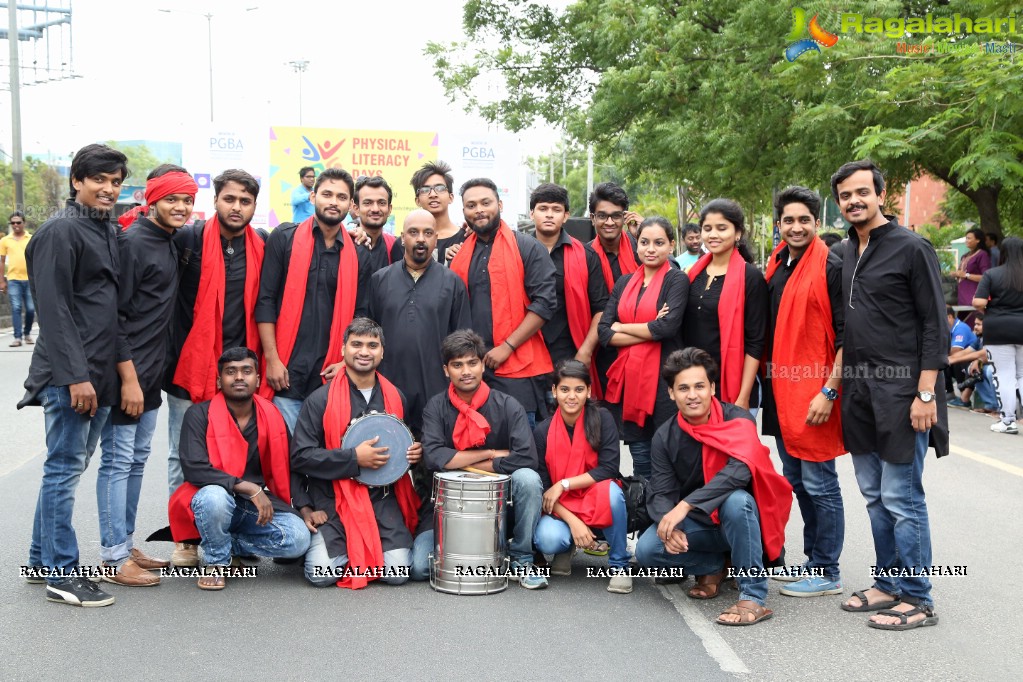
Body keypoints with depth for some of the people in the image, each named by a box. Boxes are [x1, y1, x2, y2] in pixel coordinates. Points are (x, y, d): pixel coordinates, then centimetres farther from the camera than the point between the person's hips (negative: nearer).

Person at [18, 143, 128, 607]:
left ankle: (41, 559, 26)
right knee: (65, 468, -2)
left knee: (70, 466, 14)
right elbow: (53, 308, -15)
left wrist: (105, 373, 15)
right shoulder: (60, 230, -9)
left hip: (99, 373, 8)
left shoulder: (109, 232, 15)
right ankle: (62, 575, 5)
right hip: (70, 374, -8)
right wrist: (75, 375, -20)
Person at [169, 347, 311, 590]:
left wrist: (305, 508, -3)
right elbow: (194, 469, -21)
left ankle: (232, 543, 6)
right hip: (217, 498, -3)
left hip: (259, 504, 4)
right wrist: (249, 488, -25)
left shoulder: (272, 415, 4)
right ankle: (216, 561, -8)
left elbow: (288, 468, 11)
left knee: (299, 539, -22)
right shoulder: (200, 415, -9)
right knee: (214, 497, -39)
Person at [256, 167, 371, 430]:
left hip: (329, 375, 2)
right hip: (286, 371, -2)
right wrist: (272, 359, -7)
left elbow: (359, 315, 12)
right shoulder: (284, 238, 3)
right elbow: (265, 301, -2)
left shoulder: (357, 255, 10)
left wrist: (346, 361, 0)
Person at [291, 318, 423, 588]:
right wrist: (354, 458, -16)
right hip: (334, 498, -2)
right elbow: (300, 457, -9)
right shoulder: (320, 400, -4)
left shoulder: (395, 397, 9)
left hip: (383, 498, 3)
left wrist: (415, 453, 1)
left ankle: (367, 547, 17)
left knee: (397, 571, -15)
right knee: (322, 573, -19)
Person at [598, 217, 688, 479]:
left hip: (663, 378, -5)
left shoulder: (676, 280, -1)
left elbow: (668, 326, -17)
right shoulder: (624, 283, 13)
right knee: (639, 455, 14)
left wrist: (622, 328, -4)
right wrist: (650, 331, -10)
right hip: (629, 377, 5)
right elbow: (604, 332, 3)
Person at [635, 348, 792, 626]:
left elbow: (740, 470, -33)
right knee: (647, 550, -20)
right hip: (698, 523, 4)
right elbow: (660, 494, -10)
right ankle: (714, 567, 8)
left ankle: (754, 597, -26)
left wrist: (686, 505, -40)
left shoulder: (737, 418, -16)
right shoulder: (665, 436, -5)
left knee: (736, 500, -37)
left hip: (740, 516, -4)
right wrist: (669, 524, -34)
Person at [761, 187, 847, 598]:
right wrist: (767, 379, 14)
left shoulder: (831, 268, -10)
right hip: (780, 391, 8)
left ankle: (826, 574, 10)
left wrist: (829, 391, -19)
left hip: (815, 393, -8)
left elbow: (845, 336, -14)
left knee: (819, 483, -1)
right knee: (796, 481, 16)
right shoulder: (775, 267, 12)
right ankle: (812, 561, 29)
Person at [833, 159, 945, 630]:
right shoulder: (846, 253, 13)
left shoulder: (911, 248, -7)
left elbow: (935, 326, -10)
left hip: (900, 394, -7)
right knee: (874, 496, 13)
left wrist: (926, 394, -15)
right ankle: (887, 584, 24)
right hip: (860, 393, 7)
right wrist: (839, 385, 13)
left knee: (901, 499, -4)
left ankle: (916, 600, 7)